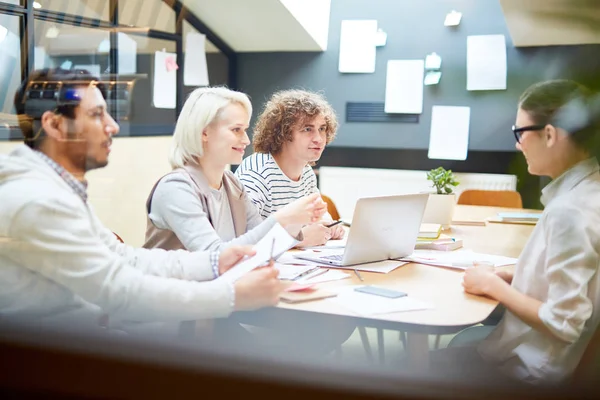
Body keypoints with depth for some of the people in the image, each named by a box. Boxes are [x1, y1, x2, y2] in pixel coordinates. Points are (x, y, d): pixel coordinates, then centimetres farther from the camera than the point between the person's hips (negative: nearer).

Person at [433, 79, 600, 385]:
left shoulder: (568, 211, -27)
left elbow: (565, 324, -27)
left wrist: (493, 285, -15)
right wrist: (506, 277, 3)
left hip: (531, 364, -8)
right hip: (534, 348, 8)